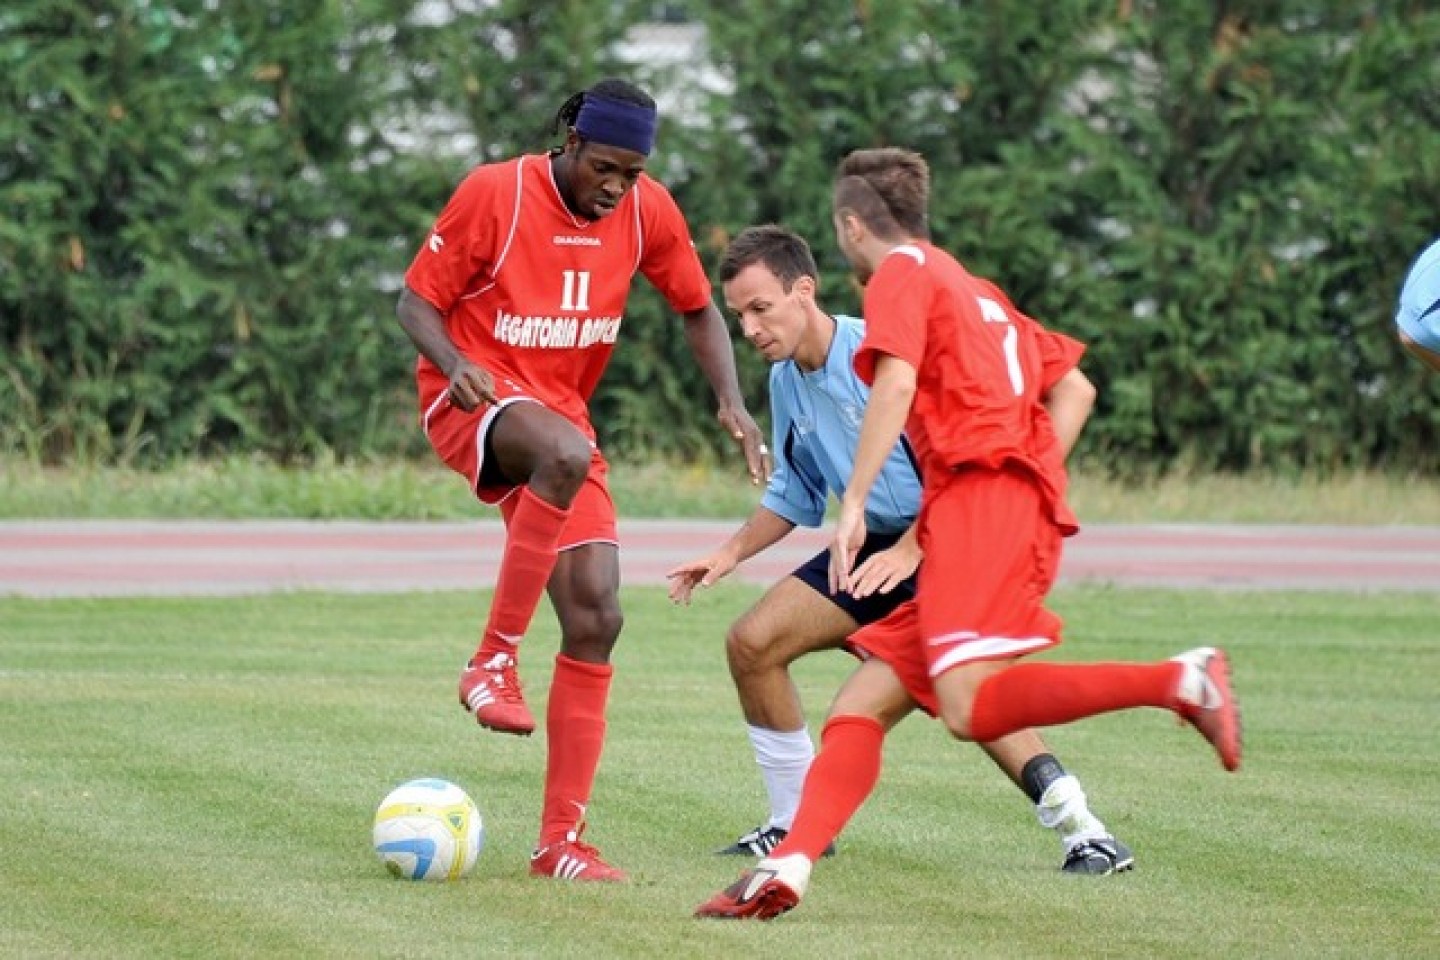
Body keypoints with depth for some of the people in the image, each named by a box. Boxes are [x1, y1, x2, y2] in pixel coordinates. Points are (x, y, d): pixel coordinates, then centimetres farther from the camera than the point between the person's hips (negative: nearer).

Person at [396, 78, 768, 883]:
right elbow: (419, 301, -6)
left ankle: (562, 841, 1)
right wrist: (455, 365, -27)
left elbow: (698, 308, 14)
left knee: (597, 619, -6)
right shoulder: (494, 193, -13)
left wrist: (732, 404, -3)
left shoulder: (648, 212, -1)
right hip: (476, 399, -5)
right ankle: (495, 661, -28)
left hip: (563, 416, 5)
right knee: (567, 452, -40)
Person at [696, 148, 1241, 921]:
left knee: (969, 706, -26)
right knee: (862, 704, 3)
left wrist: (853, 505, -18)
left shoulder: (902, 275, 3)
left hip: (982, 494, -10)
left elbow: (896, 383, -13)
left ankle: (1180, 681, -30)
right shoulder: (973, 289, 30)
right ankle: (789, 866, -11)